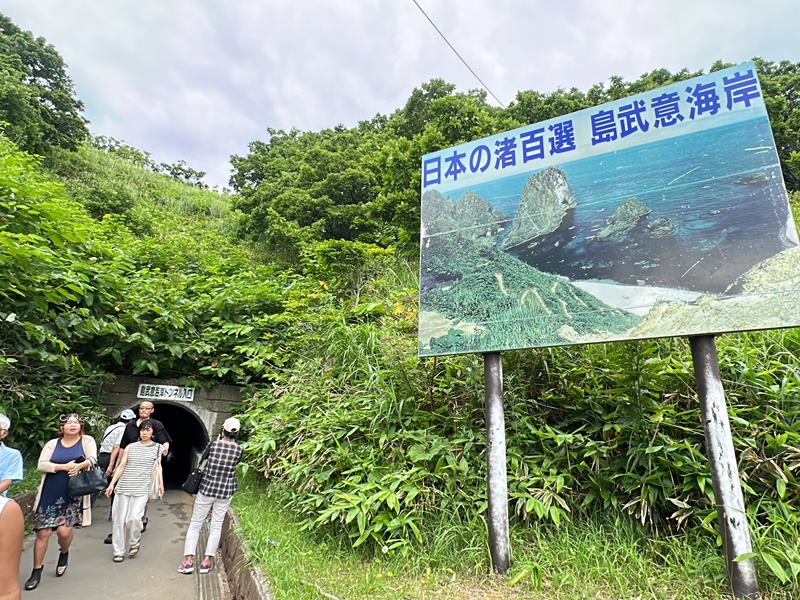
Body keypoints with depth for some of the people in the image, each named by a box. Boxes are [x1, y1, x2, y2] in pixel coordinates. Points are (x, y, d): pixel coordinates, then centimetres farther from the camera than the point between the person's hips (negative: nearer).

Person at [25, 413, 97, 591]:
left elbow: (93, 459, -12)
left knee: (64, 531, -6)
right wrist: (64, 466, -18)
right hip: (50, 494, 2)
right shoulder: (52, 444, 5)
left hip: (73, 495, -1)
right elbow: (41, 465, -6)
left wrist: (79, 466, -30)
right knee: (43, 532, 3)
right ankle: (37, 570, 22)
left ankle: (64, 553, 28)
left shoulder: (87, 441, 0)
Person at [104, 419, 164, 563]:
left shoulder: (157, 448, 6)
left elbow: (158, 466, 10)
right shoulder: (130, 447, 7)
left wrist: (160, 483, 0)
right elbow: (121, 466, 7)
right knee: (120, 519, 4)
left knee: (134, 518, -13)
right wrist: (112, 484, 0)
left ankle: (135, 541, 17)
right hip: (123, 487, 2)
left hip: (142, 489, -2)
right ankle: (118, 551, 19)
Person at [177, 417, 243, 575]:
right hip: (226, 491, 1)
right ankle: (207, 560, 10)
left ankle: (188, 560, 8)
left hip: (207, 488, -1)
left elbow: (203, 459, 7)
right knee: (216, 525, 10)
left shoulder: (214, 444, -11)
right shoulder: (239, 450, -9)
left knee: (195, 523, 10)